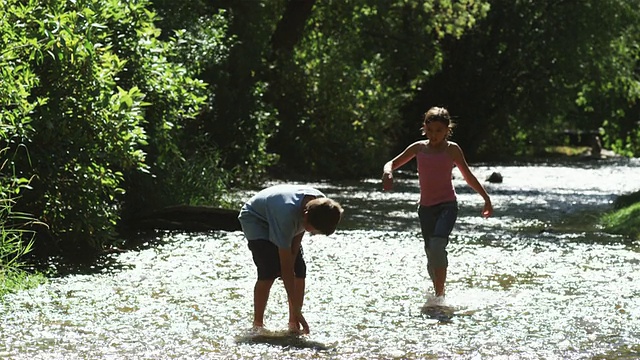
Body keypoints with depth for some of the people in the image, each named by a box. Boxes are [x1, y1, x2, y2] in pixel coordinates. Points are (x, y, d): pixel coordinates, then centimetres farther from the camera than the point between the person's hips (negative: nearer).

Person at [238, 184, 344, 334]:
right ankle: (257, 325, -11)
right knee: (269, 271, -22)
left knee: (299, 269, -7)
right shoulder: (287, 214, -44)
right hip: (255, 219, -6)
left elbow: (299, 233, -6)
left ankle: (294, 325, 0)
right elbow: (286, 268, -39)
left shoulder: (321, 204, -27)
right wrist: (296, 310, -37)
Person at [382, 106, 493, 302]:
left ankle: (440, 294, -22)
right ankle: (438, 294, 22)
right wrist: (387, 172, -10)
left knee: (437, 245, -25)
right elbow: (392, 163, 13)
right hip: (426, 207, 4)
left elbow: (468, 177, 12)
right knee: (432, 255, 7)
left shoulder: (452, 149, 2)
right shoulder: (419, 148, 8)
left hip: (447, 205, -4)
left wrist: (486, 198, 12)